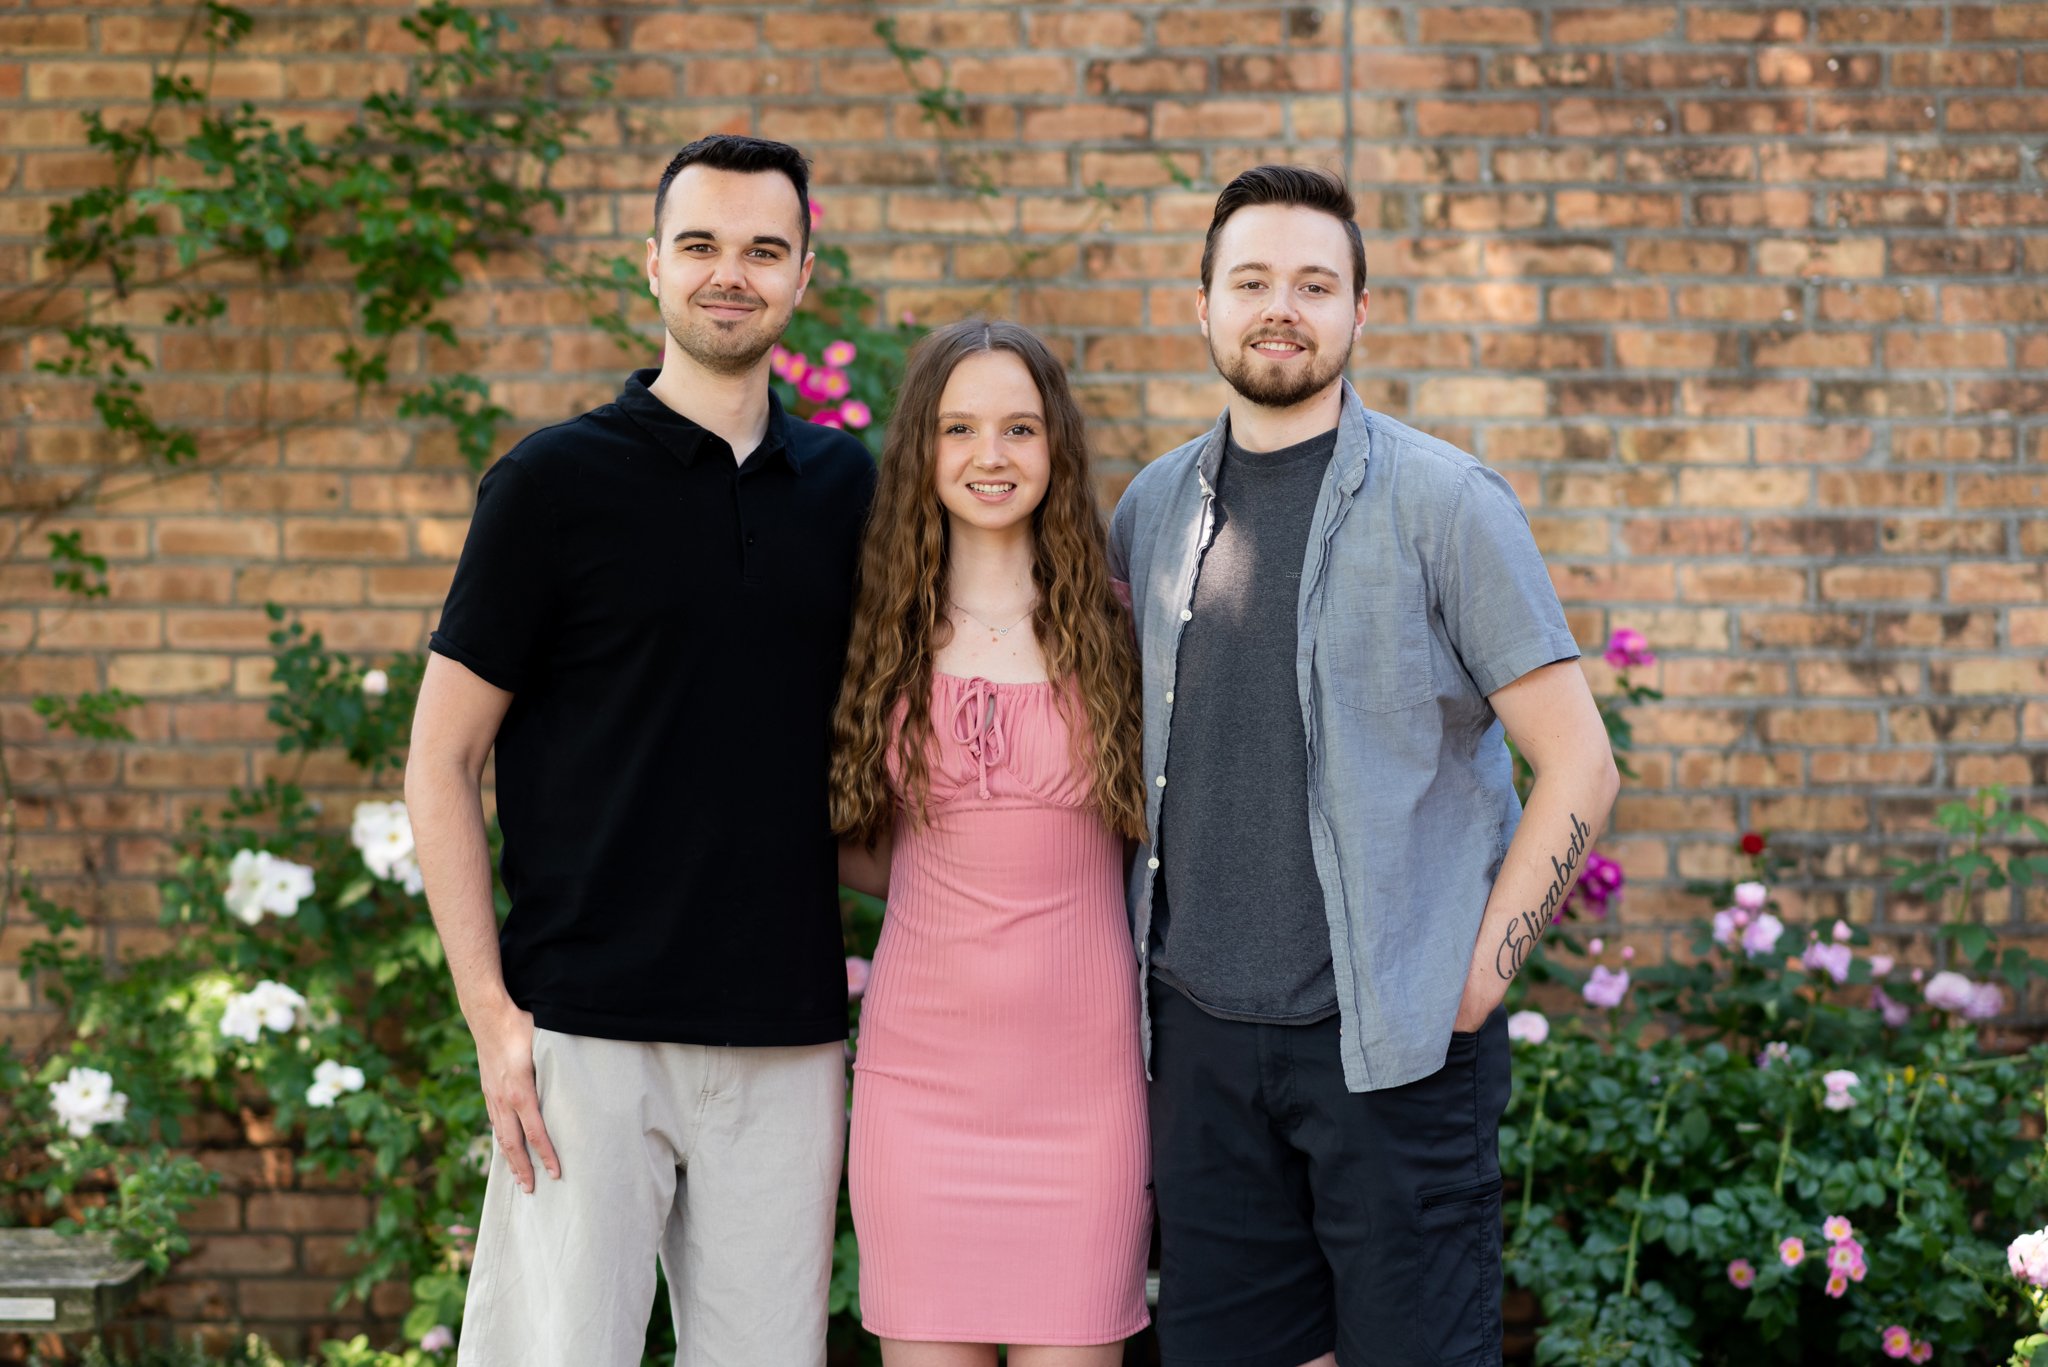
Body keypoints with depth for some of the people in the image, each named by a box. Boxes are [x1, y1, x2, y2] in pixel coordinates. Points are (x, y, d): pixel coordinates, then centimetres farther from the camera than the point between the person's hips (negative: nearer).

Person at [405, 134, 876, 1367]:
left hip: (790, 1037, 4)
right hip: (585, 1033, -3)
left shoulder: (845, 486, 10)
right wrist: (492, 1014, -9)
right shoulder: (558, 480, -1)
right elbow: (442, 763, -1)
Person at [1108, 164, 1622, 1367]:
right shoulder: (1155, 509, 9)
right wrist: (1135, 946, 11)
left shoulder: (1442, 502, -5)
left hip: (1392, 1040, -4)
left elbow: (1580, 767, -7)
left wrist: (1479, 978, -10)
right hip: (1203, 1034, 5)